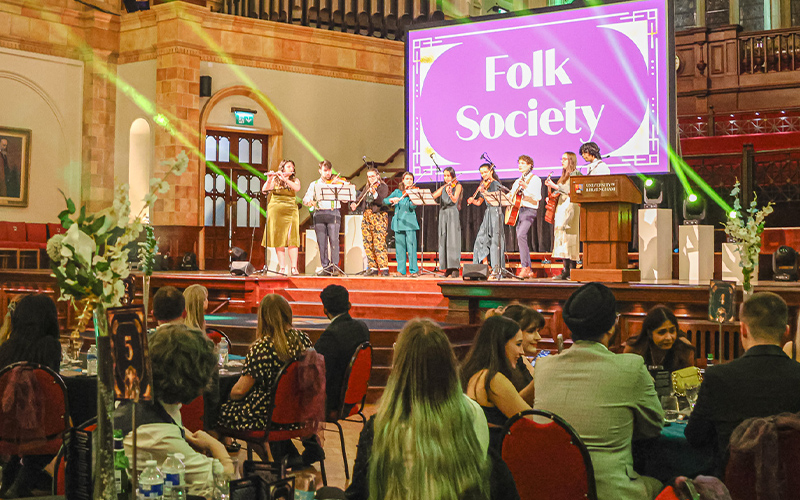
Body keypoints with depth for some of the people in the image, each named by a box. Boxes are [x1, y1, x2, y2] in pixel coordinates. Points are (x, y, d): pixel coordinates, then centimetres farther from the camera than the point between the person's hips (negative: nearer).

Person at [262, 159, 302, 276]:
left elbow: (297, 188, -11)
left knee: (292, 239, -9)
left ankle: (294, 268, -12)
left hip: (291, 211, 0)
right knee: (279, 240, -3)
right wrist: (269, 179, -18)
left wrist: (284, 179, -16)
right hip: (276, 211, 0)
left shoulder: (295, 180, 12)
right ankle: (282, 267, -1)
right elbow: (264, 190, -4)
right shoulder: (275, 180, 8)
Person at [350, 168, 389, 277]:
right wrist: (354, 205, -7)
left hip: (378, 216, -7)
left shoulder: (383, 186, -1)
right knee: (368, 244, 4)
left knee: (379, 243, -14)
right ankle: (373, 268, 9)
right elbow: (361, 199, 14)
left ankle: (384, 268, -14)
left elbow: (381, 201, -16)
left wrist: (374, 193, -35)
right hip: (367, 216, 7)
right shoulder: (367, 188, 19)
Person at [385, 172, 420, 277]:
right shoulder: (397, 192, 14)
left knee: (411, 246, -9)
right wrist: (392, 199, -14)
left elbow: (413, 207, -10)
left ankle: (414, 270, -5)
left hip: (409, 222, -3)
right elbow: (384, 201, 6)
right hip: (398, 222, 3)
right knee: (399, 247, 3)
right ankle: (401, 270, 10)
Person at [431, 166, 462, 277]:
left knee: (453, 240, -12)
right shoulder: (443, 187, 18)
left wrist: (450, 194, -32)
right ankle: (447, 268, 2)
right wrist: (442, 188, -4)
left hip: (453, 214, -5)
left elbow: (455, 200, -13)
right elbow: (433, 196, 9)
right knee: (443, 240, 1)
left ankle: (455, 268, -14)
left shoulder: (457, 186, 2)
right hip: (443, 214, 5)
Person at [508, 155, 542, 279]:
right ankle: (528, 270, 9)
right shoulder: (518, 181, 22)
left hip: (529, 211, -8)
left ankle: (525, 267, -24)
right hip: (517, 210, 8)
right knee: (521, 238, 5)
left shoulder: (535, 179, -2)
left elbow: (537, 197, -14)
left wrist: (526, 188, -25)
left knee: (521, 236, -24)